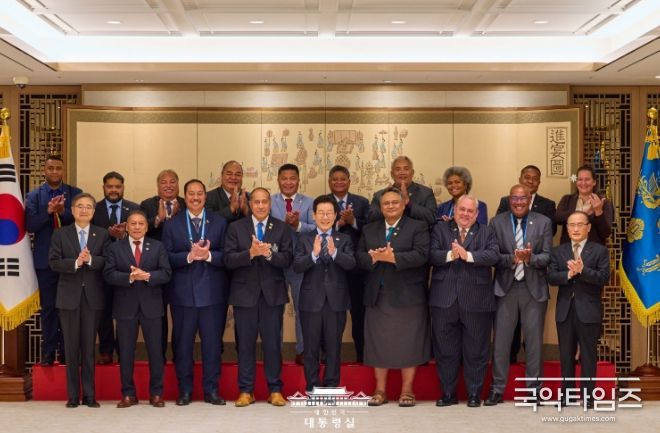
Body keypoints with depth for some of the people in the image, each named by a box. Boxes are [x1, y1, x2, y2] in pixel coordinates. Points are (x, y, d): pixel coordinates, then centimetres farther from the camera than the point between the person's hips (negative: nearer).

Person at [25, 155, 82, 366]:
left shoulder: (76, 194, 4)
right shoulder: (33, 196, 6)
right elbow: (30, 225, -5)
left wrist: (63, 212, -21)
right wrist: (48, 211, -19)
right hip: (45, 259, 0)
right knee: (48, 307, 5)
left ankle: (66, 351, 15)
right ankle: (48, 352, 13)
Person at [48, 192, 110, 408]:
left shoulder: (102, 234, 6)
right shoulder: (60, 234, 6)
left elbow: (107, 261, -4)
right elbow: (53, 262, -5)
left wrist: (91, 260, -20)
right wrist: (75, 263, -19)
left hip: (92, 296, 0)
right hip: (69, 296, 0)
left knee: (89, 347, 5)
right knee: (71, 347, 4)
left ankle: (89, 395, 11)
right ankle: (73, 395, 12)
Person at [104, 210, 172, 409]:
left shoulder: (157, 247, 7)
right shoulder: (114, 248, 5)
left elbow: (166, 273, -3)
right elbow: (109, 275, -5)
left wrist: (147, 276, -19)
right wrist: (130, 277, -20)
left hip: (151, 306, 0)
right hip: (125, 307, 0)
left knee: (155, 351, 3)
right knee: (126, 352, 6)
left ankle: (156, 394, 14)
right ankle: (128, 394, 16)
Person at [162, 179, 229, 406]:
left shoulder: (219, 222, 7)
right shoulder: (172, 224, 6)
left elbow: (227, 255, -1)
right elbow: (166, 257, -3)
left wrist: (208, 255, -18)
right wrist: (189, 256, -18)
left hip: (213, 292, 0)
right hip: (182, 292, 0)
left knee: (212, 342, 4)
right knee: (183, 342, 6)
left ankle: (211, 390, 15)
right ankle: (185, 390, 17)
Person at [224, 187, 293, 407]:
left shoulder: (282, 228, 5)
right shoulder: (236, 228, 4)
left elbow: (287, 259, -5)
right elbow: (229, 260, -6)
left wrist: (269, 254, -22)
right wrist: (251, 253, -22)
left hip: (273, 293, 0)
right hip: (245, 293, 0)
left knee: (273, 343, 5)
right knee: (245, 344, 6)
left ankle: (275, 390, 16)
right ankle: (246, 391, 16)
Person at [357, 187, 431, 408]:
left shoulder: (418, 227, 1)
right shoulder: (369, 230, 15)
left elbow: (421, 255, -13)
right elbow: (360, 257, 4)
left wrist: (393, 257, -22)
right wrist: (374, 258, -16)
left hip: (407, 296, -4)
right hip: (377, 296, 4)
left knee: (408, 343, 1)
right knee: (378, 343, 6)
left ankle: (407, 390, 11)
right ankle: (380, 390, 15)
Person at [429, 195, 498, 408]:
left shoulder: (486, 232, 10)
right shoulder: (440, 229, 10)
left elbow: (493, 255, -8)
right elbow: (431, 255, -4)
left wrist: (468, 255, -19)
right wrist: (450, 255, -21)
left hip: (476, 301, 0)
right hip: (444, 300, 1)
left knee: (476, 350, 6)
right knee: (445, 350, 8)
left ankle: (474, 394, 19)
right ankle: (448, 393, 19)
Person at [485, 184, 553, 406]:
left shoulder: (544, 222, 4)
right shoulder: (497, 222, 4)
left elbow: (547, 257, -1)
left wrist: (530, 258, -21)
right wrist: (512, 258, -20)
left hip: (534, 288, 0)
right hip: (505, 288, 0)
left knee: (534, 340, 7)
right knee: (501, 340, 4)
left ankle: (534, 389, 18)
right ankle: (497, 389, 13)